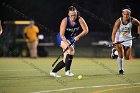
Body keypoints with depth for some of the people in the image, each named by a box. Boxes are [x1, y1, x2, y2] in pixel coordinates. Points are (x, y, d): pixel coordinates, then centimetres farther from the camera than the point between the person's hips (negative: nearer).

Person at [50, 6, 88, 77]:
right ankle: (67, 71, -32)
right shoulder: (65, 21, -26)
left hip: (72, 39, 5)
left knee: (66, 59, -1)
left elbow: (86, 30, -17)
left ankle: (53, 72, 16)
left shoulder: (80, 20, -19)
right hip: (62, 38, -5)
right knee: (71, 50, -33)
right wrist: (68, 44, -40)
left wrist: (78, 36, -32)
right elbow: (62, 35, -28)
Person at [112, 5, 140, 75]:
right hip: (119, 40, -3)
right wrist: (113, 42, -36)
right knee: (121, 55, -15)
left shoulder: (132, 20, -15)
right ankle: (120, 69, 5)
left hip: (128, 39, 3)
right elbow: (114, 32, -24)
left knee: (127, 58, 5)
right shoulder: (118, 21, -23)